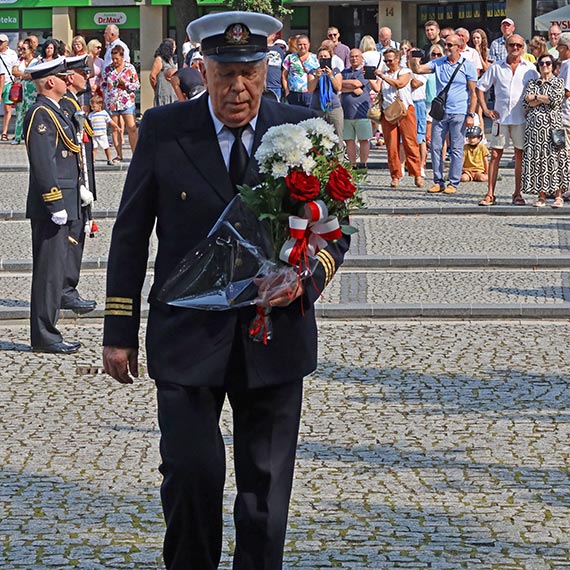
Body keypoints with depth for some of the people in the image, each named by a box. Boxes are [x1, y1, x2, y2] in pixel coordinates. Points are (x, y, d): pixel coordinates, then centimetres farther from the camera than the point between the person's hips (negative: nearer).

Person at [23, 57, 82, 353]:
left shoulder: (54, 112, 17)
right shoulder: (40, 114, -15)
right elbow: (43, 164, -20)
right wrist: (56, 205, -22)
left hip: (60, 206, 10)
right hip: (50, 207, -10)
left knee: (54, 270, 12)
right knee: (49, 270, -7)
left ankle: (46, 333, 17)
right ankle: (44, 337, -4)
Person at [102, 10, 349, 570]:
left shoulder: (301, 131, 1)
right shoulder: (163, 129, -1)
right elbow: (131, 234, 4)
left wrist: (307, 277, -15)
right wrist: (119, 331, 1)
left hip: (275, 331, 1)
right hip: (187, 336, -1)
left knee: (267, 483, 8)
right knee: (190, 471, -9)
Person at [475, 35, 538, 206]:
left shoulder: (530, 68, 5)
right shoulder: (496, 67, 6)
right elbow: (480, 87, 11)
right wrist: (485, 109, 2)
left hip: (521, 118, 0)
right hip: (500, 117, 0)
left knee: (520, 155, 3)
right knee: (495, 154, -1)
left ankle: (517, 194, 10)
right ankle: (490, 194, 1)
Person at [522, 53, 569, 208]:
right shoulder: (532, 83, 15)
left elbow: (556, 99, -10)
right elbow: (526, 103, 1)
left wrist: (535, 97, -3)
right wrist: (545, 99, -7)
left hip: (552, 123, -3)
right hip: (534, 124, 3)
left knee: (554, 158, -8)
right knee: (536, 159, -2)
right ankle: (541, 196, 0)